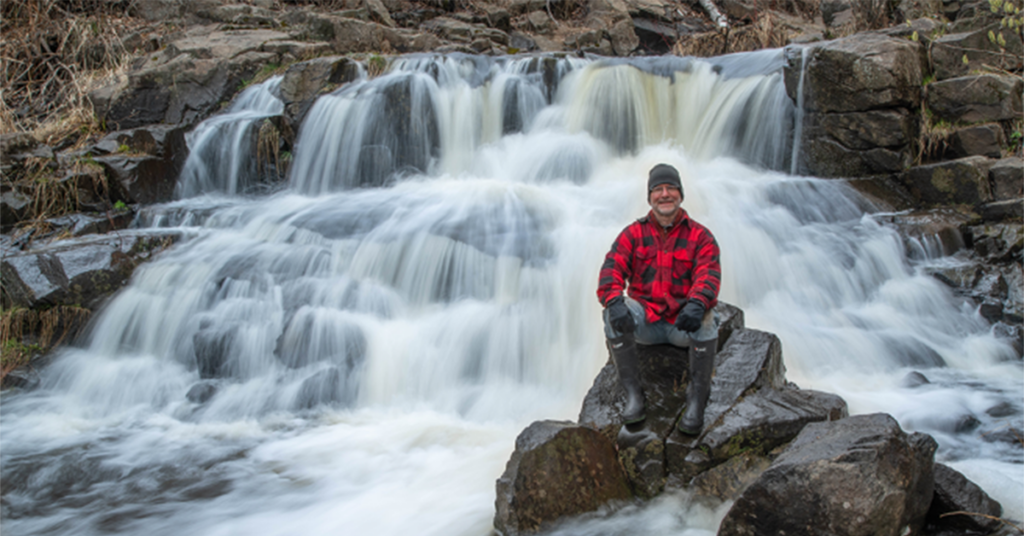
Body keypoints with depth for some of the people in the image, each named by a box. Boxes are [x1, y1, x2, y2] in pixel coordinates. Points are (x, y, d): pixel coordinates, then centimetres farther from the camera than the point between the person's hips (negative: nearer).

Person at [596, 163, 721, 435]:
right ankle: (633, 393, -23)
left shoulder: (700, 236, 6)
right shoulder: (633, 233, 9)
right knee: (614, 312, -30)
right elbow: (612, 268, -5)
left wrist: (697, 303, -35)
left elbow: (709, 274, -11)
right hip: (645, 323, 1)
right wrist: (614, 301, -29)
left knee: (705, 320, -35)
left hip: (682, 325, -1)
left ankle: (697, 399, -24)